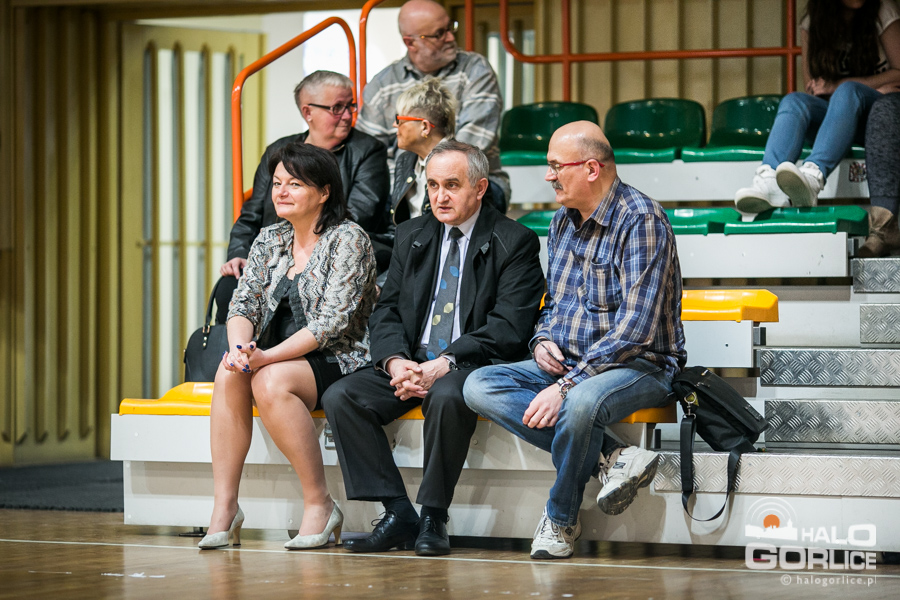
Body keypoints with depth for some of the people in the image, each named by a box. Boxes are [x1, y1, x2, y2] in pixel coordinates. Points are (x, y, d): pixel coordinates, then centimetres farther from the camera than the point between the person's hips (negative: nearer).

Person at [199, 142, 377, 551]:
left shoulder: (347, 240, -8)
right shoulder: (269, 240, 13)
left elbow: (331, 322, -17)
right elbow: (243, 303, 5)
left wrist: (267, 357, -25)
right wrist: (240, 348, -18)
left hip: (335, 361, -6)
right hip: (278, 360, 6)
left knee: (270, 381, -33)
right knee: (229, 372, -26)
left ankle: (320, 504, -23)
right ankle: (225, 506, -26)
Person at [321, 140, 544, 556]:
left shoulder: (515, 243, -3)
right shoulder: (412, 236, 15)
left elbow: (509, 327, -12)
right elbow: (386, 310, 11)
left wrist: (445, 365, -23)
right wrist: (396, 362, -11)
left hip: (473, 366, -6)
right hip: (411, 363, 6)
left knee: (447, 396, -39)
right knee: (340, 397, -17)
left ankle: (433, 517, -22)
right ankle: (398, 513, -15)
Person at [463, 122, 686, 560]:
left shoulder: (641, 220, -15)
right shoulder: (563, 221, 12)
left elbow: (635, 329, -23)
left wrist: (567, 384, -29)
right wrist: (542, 341, 1)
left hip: (639, 365, -8)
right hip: (566, 364, 8)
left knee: (581, 402, -40)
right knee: (479, 386, -15)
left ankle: (560, 519, -13)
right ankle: (609, 458, -23)